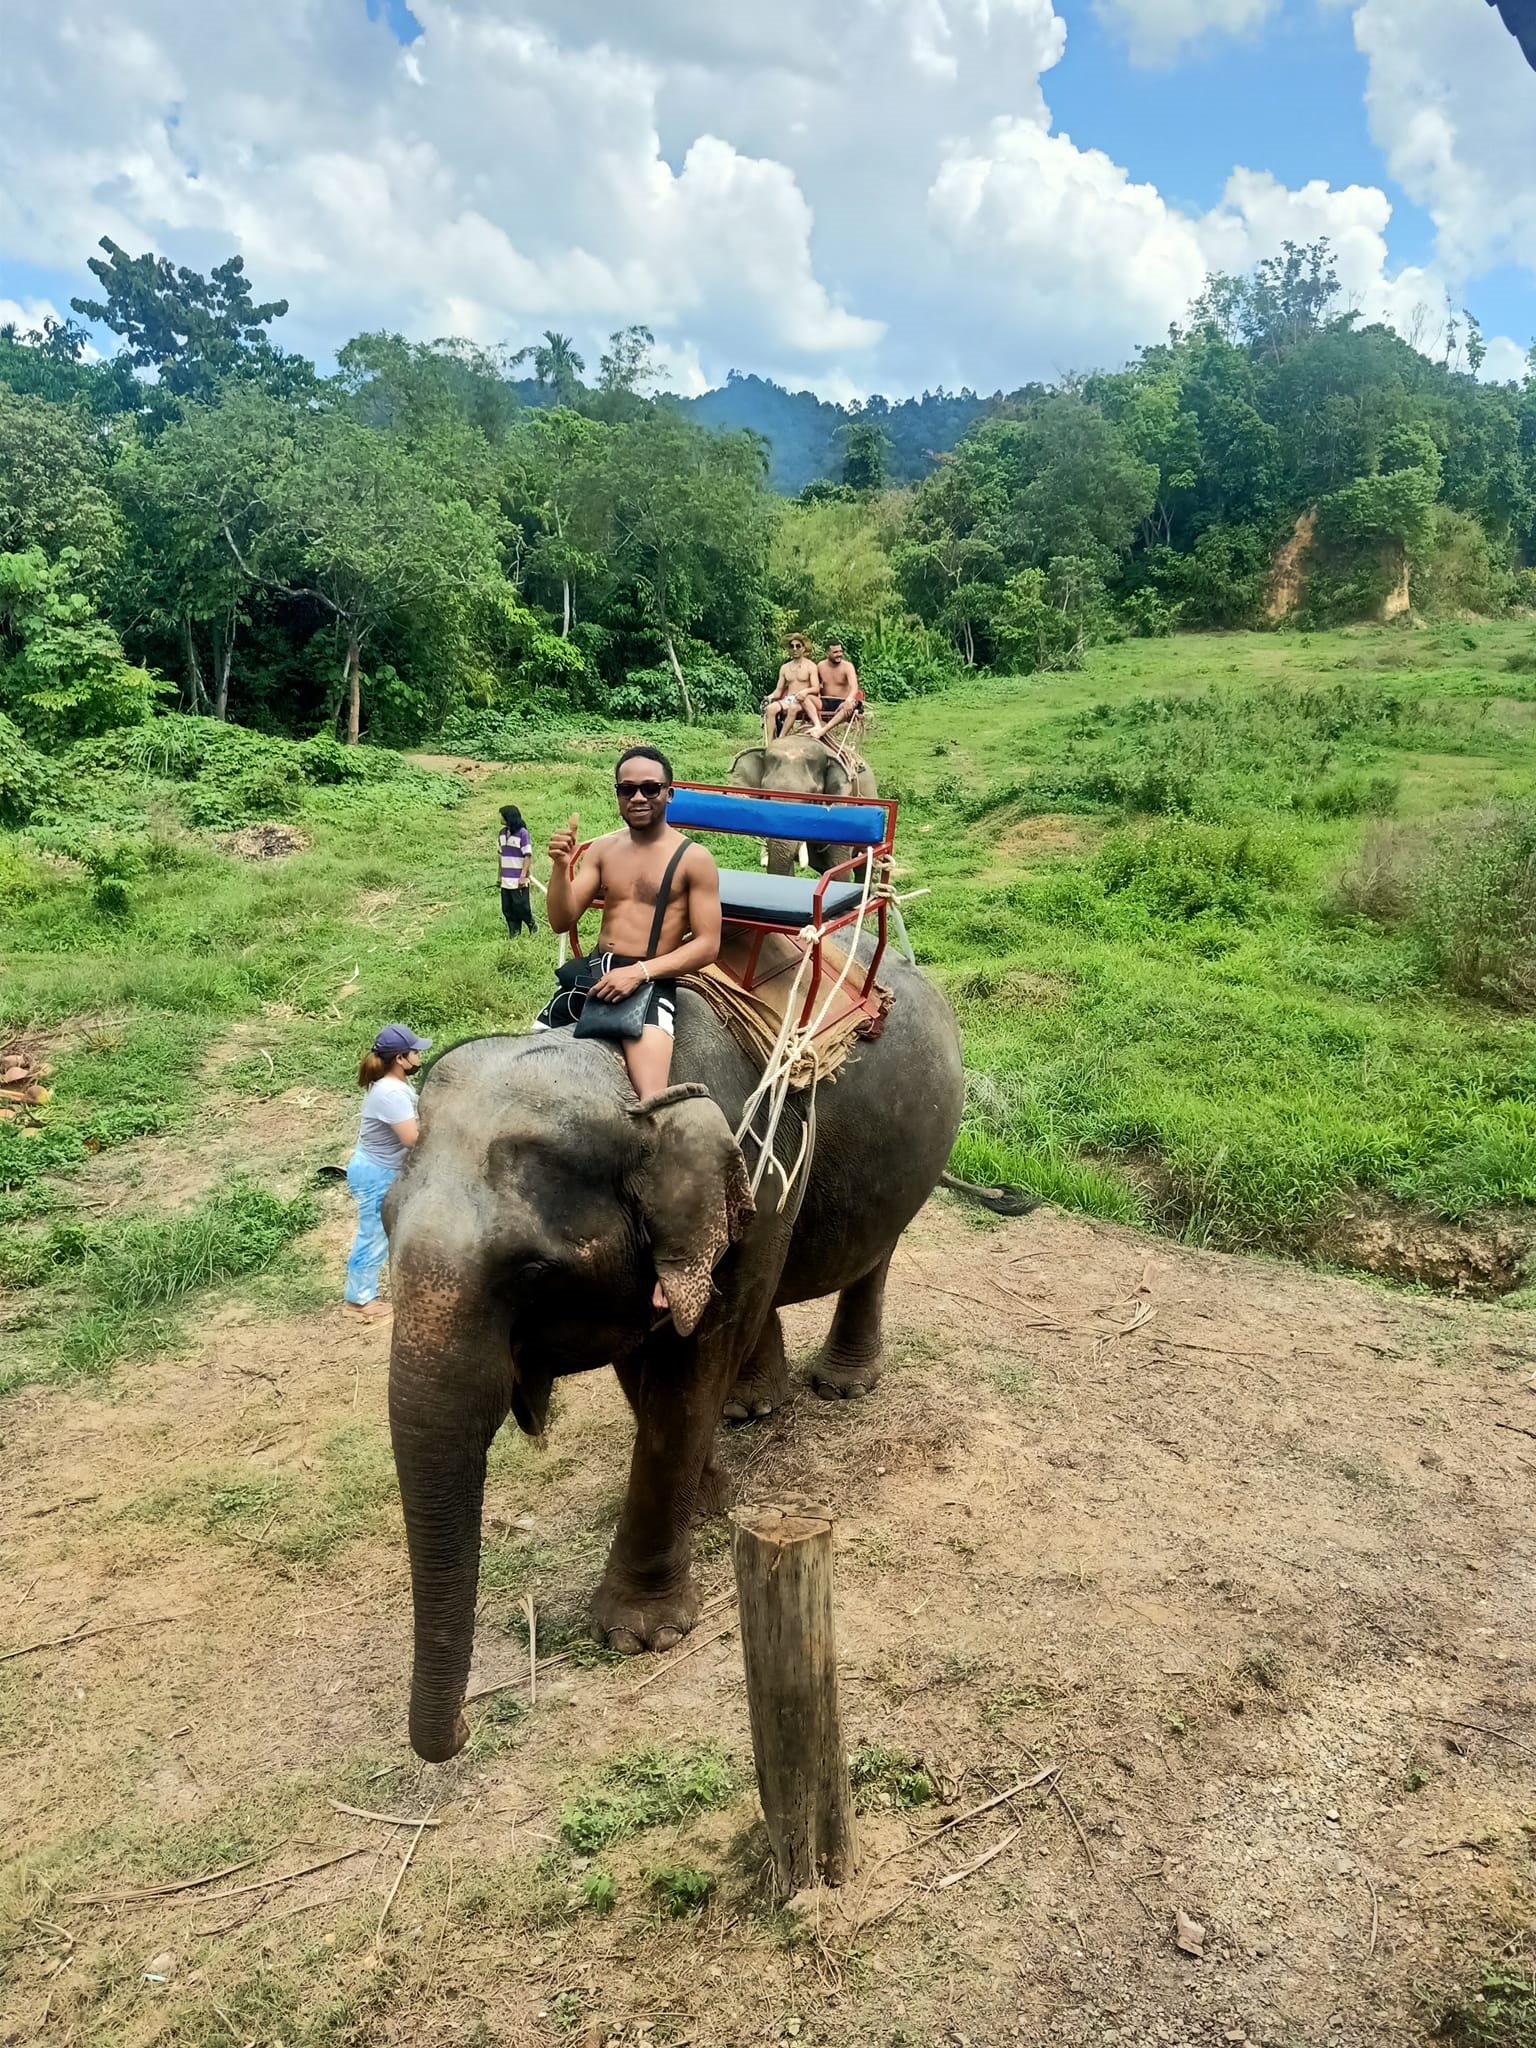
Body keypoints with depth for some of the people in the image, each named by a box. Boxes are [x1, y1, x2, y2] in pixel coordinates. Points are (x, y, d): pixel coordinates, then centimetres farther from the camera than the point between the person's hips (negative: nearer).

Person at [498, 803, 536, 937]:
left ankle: (533, 928, 18)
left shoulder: (522, 833, -10)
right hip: (506, 880, 6)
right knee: (507, 909, 6)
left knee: (520, 906, -3)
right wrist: (500, 875, 14)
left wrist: (523, 876, -15)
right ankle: (513, 934, 15)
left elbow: (528, 856, -11)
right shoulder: (502, 833, 9)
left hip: (518, 880, -6)